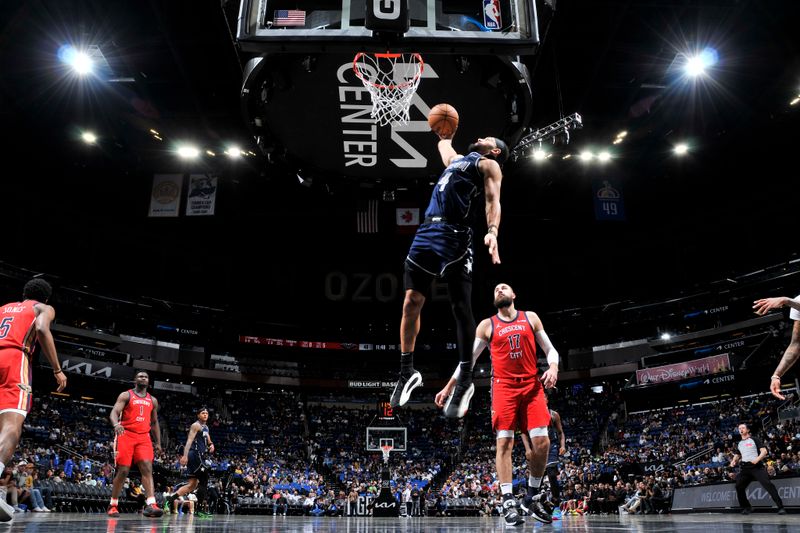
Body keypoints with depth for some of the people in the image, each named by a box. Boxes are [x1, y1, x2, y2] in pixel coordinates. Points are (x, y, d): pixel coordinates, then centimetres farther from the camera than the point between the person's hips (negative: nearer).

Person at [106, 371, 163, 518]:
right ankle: (113, 505, 15)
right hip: (126, 435, -3)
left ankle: (151, 505, -23)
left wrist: (158, 443, 15)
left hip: (144, 437, 3)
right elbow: (113, 413, -10)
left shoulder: (152, 400, 16)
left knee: (147, 468, -13)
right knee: (123, 471, -3)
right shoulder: (126, 395, 3)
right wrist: (116, 424, -33)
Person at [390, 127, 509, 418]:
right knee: (411, 302, 1)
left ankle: (465, 381, 2)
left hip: (455, 236, -7)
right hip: (427, 231, 7)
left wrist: (492, 231, -23)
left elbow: (492, 200, -8)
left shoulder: (489, 165, 10)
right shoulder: (456, 159, 31)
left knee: (461, 308, -7)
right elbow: (444, 143, 56)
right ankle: (407, 372, 12)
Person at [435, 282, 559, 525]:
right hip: (504, 387, -1)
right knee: (504, 442, -9)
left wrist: (553, 368, -13)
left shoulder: (531, 318, 9)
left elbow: (550, 349, 10)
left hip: (532, 386, 1)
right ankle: (508, 503, -7)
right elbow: (468, 358, 7)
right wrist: (449, 387, 1)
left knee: (542, 441, -5)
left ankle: (534, 499, 12)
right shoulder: (487, 325, 7)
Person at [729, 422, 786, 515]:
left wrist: (757, 459, -22)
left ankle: (780, 507, -13)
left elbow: (764, 451, -5)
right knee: (739, 487, -4)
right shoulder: (739, 444, 20)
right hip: (745, 468, 5)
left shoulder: (755, 440, 4)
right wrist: (734, 461, 6)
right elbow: (737, 455, 28)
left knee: (768, 484, -18)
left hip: (757, 466, -5)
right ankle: (746, 508, 9)